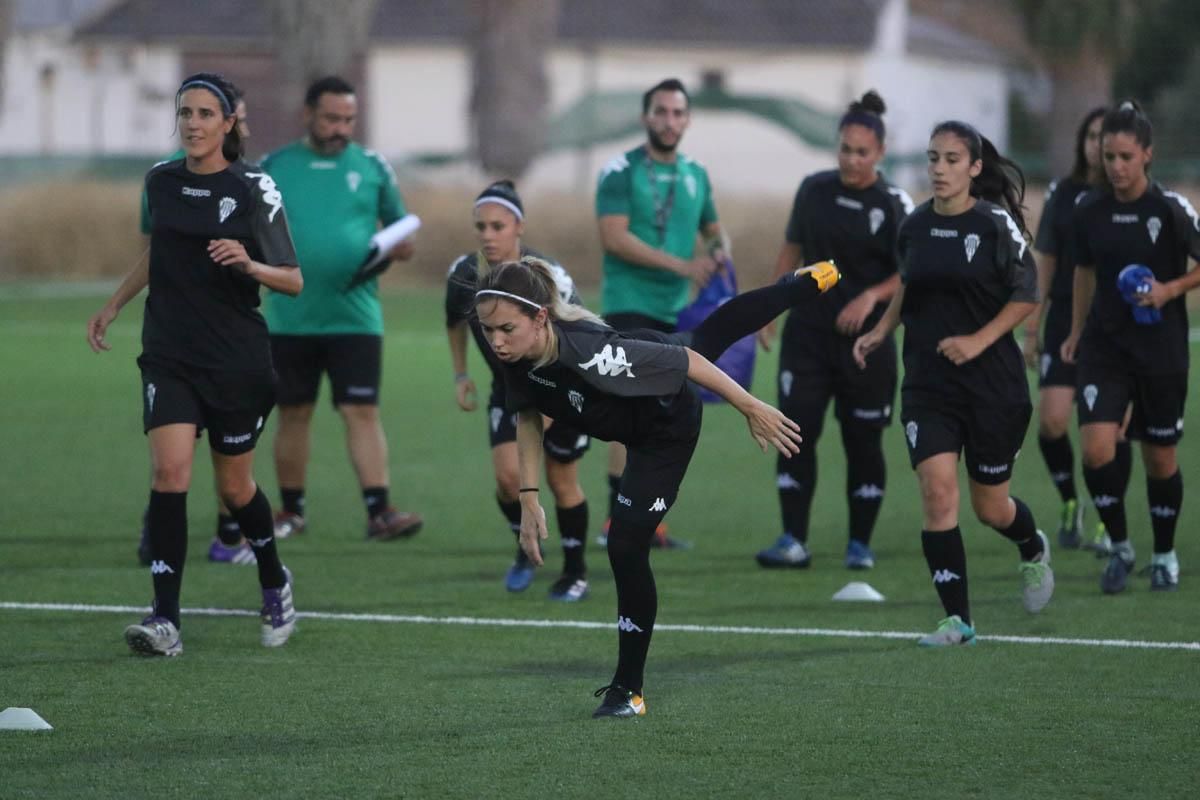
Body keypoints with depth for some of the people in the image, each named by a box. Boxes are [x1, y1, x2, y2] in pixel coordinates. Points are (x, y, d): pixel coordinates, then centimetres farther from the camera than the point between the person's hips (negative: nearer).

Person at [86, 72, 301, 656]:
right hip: (170, 355, 2)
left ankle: (275, 585, 39)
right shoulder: (160, 182, 5)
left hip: (237, 360, -2)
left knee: (234, 487, 9)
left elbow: (293, 280, -5)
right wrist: (113, 306, 21)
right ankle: (165, 622, -19)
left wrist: (249, 264, -24)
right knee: (170, 471, -16)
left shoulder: (252, 188, -7)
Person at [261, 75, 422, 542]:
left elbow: (401, 236, 12)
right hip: (290, 319, 1)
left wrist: (395, 248, -11)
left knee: (362, 412, -8)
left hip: (355, 316, -1)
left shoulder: (373, 168, 6)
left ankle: (379, 511, -12)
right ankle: (291, 511, 21)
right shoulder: (275, 169, 5)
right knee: (294, 414, 9)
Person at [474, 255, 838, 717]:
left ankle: (628, 689, 7)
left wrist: (752, 408, -26)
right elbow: (528, 417, -6)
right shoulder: (518, 357, -27)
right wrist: (529, 500, -9)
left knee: (626, 545, -10)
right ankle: (810, 283, 61)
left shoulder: (586, 352, -47)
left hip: (667, 429, -7)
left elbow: (689, 360, -36)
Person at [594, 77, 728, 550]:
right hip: (629, 305, -6)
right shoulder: (622, 171, -6)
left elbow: (713, 228, 26)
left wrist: (719, 250, 0)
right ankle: (618, 517, -12)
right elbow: (614, 237, -16)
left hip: (676, 311, 6)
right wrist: (681, 265, -20)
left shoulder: (695, 175, 13)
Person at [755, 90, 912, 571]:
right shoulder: (814, 190, 5)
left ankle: (860, 544, 14)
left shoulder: (894, 205, -6)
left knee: (863, 442, 3)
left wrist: (872, 296, -23)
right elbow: (792, 250, 15)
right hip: (809, 330, 3)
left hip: (866, 341, -3)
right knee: (796, 430, -6)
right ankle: (793, 541, -4)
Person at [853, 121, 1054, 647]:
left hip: (993, 382, -3)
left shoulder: (996, 224, -9)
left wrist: (979, 340, -18)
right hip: (927, 383, 3)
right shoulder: (914, 227, 4)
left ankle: (1033, 551, 45)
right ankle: (957, 620, -7)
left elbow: (1026, 296, -6)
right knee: (937, 490, -13)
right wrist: (881, 330, 5)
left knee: (990, 506, 8)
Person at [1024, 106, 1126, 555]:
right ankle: (1069, 503, 13)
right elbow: (1045, 263, 10)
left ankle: (1108, 523, 10)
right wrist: (1032, 328, 8)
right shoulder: (1064, 193, 6)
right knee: (1052, 421, -10)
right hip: (1066, 321, 2)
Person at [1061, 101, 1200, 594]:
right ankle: (1119, 546, 5)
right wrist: (1076, 332, 19)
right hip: (1104, 346, 2)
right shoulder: (1090, 213, 1)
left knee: (1160, 458, 8)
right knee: (1096, 448, -14)